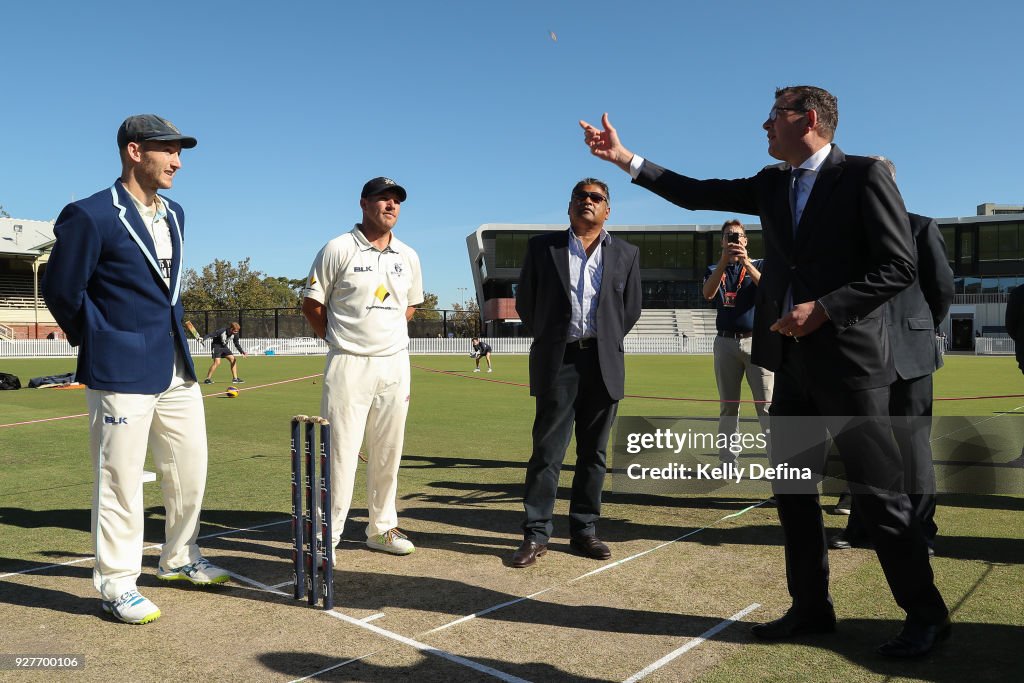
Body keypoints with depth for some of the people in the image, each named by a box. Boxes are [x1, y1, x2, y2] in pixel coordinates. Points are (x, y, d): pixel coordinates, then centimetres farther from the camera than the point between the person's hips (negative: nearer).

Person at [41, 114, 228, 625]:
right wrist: (100, 343, 0)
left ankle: (179, 559, 32)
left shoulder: (174, 214, 12)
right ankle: (117, 585, 16)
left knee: (191, 468, 14)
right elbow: (61, 289, -6)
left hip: (177, 368, 8)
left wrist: (171, 331, 15)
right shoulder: (90, 216, -11)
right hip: (122, 373, -7)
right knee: (121, 481, 1)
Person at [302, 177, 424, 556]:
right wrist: (339, 341, 2)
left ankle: (382, 528, 23)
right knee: (341, 452, -5)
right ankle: (327, 536, 5)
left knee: (387, 453, 11)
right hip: (349, 365, -5)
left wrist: (388, 335, 11)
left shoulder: (408, 257, 11)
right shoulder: (338, 249, -3)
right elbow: (311, 304, 1)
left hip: (394, 365, 5)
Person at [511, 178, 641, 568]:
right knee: (547, 451, -2)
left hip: (604, 364, 2)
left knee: (593, 453, 8)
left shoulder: (626, 253, 10)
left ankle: (584, 530, 18)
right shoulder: (542, 246, 5)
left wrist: (606, 342, 11)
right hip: (557, 362, -2)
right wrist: (548, 338, 11)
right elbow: (525, 302, 11)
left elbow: (631, 308, 16)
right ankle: (536, 535, 6)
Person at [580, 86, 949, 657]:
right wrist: (624, 157, 8)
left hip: (848, 358, -7)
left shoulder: (864, 175, -6)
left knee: (879, 491, 0)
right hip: (793, 360, 7)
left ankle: (926, 614, 19)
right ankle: (811, 606, 25)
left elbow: (900, 266, -10)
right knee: (791, 485, 11)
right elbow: (698, 194, 12)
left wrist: (824, 308, -18)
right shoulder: (772, 184, 13)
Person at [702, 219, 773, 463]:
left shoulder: (759, 265, 10)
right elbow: (708, 294, -9)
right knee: (728, 406, 6)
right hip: (725, 343, 2)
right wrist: (724, 260, -20)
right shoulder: (715, 269, 13)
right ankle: (727, 461, 12)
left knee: (767, 406, -8)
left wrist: (746, 263, -23)